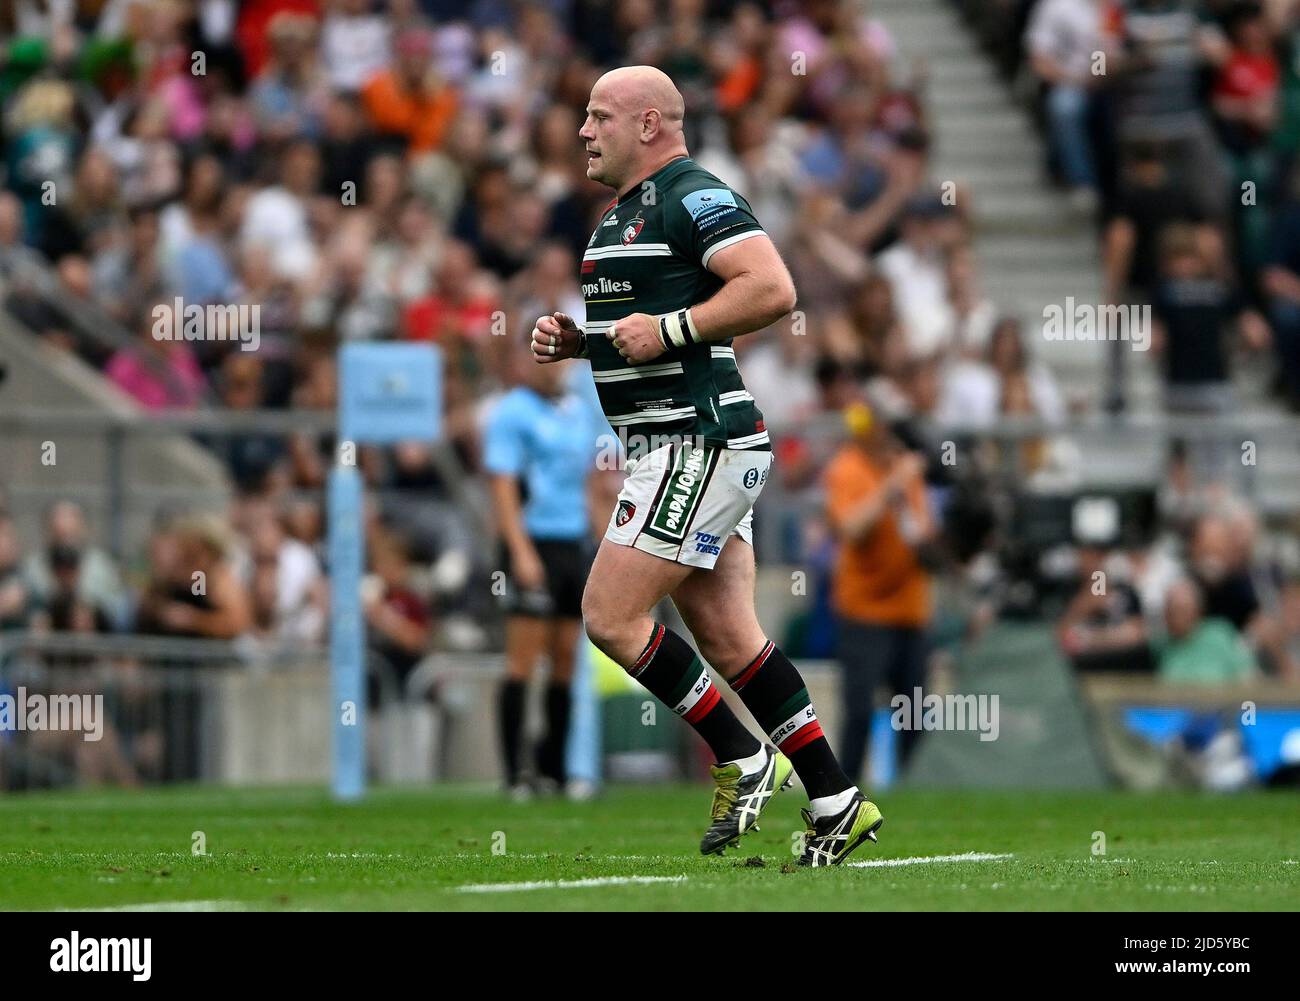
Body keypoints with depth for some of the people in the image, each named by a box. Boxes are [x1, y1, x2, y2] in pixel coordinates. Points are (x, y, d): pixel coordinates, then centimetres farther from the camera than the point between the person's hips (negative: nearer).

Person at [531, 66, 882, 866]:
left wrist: (669, 329, -22)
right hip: (675, 447, 10)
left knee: (612, 616, -10)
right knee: (727, 639, 7)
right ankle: (838, 804, 9)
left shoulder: (694, 197, -12)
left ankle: (743, 761, -1)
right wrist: (571, 338, 12)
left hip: (699, 444, -10)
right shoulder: (623, 212, 19)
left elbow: (773, 289, -24)